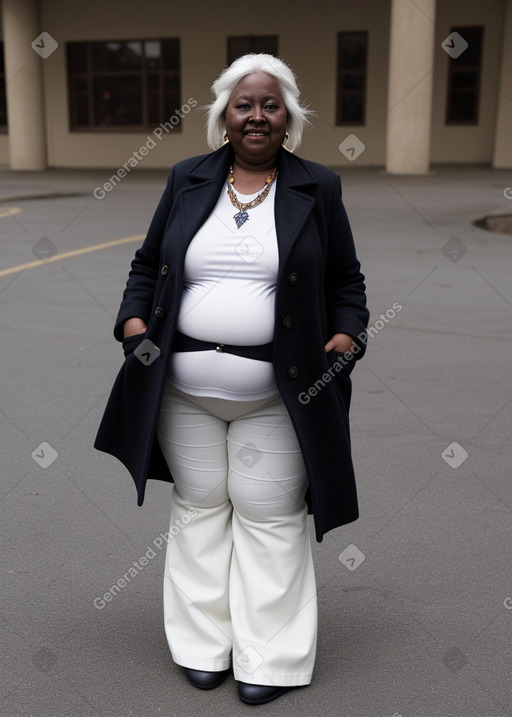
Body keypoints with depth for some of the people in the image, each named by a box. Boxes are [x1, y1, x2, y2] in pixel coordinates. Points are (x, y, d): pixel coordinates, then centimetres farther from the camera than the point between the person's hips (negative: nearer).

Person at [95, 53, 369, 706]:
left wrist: (346, 338, -10)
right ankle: (204, 645, 28)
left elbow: (346, 282, 7)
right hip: (184, 388, 3)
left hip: (275, 395, -2)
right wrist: (134, 322, -4)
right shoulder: (187, 179, 8)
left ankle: (270, 657, 21)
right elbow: (147, 265, 12)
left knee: (270, 517, 6)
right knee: (198, 507, 12)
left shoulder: (318, 188, 4)